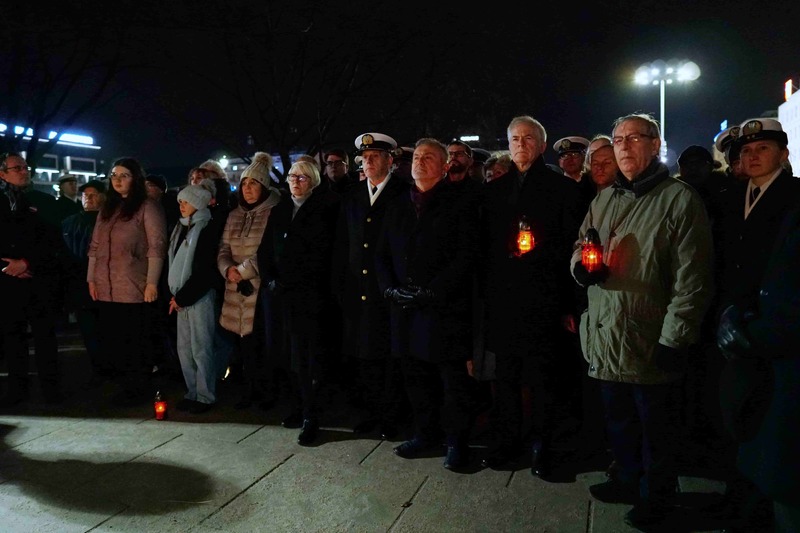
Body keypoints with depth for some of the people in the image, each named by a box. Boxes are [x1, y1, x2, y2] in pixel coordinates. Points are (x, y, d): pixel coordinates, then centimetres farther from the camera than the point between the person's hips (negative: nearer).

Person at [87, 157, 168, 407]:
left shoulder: (147, 207, -4)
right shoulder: (107, 208, 17)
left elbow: (156, 247, -10)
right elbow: (95, 245, 18)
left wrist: (152, 283, -15)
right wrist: (91, 278, 11)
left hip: (134, 288, -6)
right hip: (106, 288, 7)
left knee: (134, 341, 2)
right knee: (109, 340, 8)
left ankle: (140, 389, 17)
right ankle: (129, 385, 23)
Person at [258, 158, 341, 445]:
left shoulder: (325, 208, -4)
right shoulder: (279, 210, 14)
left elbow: (324, 250, -11)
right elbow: (265, 249, 16)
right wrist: (271, 279, 2)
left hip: (312, 292, -5)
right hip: (286, 293, 5)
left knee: (311, 354, -2)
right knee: (297, 352, 11)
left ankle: (311, 417, 3)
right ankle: (301, 406, 22)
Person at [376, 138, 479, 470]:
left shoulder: (458, 205, -2)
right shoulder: (397, 206, 15)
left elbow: (466, 256, -10)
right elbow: (382, 254, 16)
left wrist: (432, 292, -16)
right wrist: (391, 288, -1)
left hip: (446, 308, -5)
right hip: (405, 308, 5)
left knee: (454, 378, 2)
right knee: (416, 375, 13)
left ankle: (457, 441, 16)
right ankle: (425, 433, 29)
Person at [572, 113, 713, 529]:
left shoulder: (680, 199, -10)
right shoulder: (604, 199, 11)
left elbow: (692, 280, -14)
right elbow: (580, 244, 20)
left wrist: (673, 339, -18)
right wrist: (581, 265, -5)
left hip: (652, 342, -6)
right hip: (606, 336, 6)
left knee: (656, 429, 12)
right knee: (618, 421, 21)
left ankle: (656, 496, 32)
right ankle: (628, 480, 41)